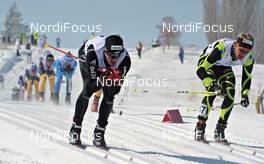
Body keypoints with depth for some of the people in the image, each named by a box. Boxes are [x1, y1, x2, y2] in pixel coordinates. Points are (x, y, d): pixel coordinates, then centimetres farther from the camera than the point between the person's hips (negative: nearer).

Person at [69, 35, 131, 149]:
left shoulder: (125, 59, -37)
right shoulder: (93, 52, -45)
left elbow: (116, 89, -27)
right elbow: (93, 81, -35)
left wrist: (115, 79, -44)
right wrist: (103, 79, -48)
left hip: (107, 68, 3)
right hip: (86, 58, -3)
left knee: (109, 96, -13)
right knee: (88, 89, -22)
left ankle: (99, 132, 0)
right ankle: (75, 130, -13)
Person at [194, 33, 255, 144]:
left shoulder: (249, 58, -25)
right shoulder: (221, 49, -42)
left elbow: (247, 77, -5)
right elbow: (200, 70, -39)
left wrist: (245, 95, -16)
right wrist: (212, 85, -50)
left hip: (223, 68, 5)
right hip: (206, 62, -5)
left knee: (230, 93, -14)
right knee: (212, 91, -26)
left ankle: (219, 130, -3)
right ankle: (200, 127, -18)